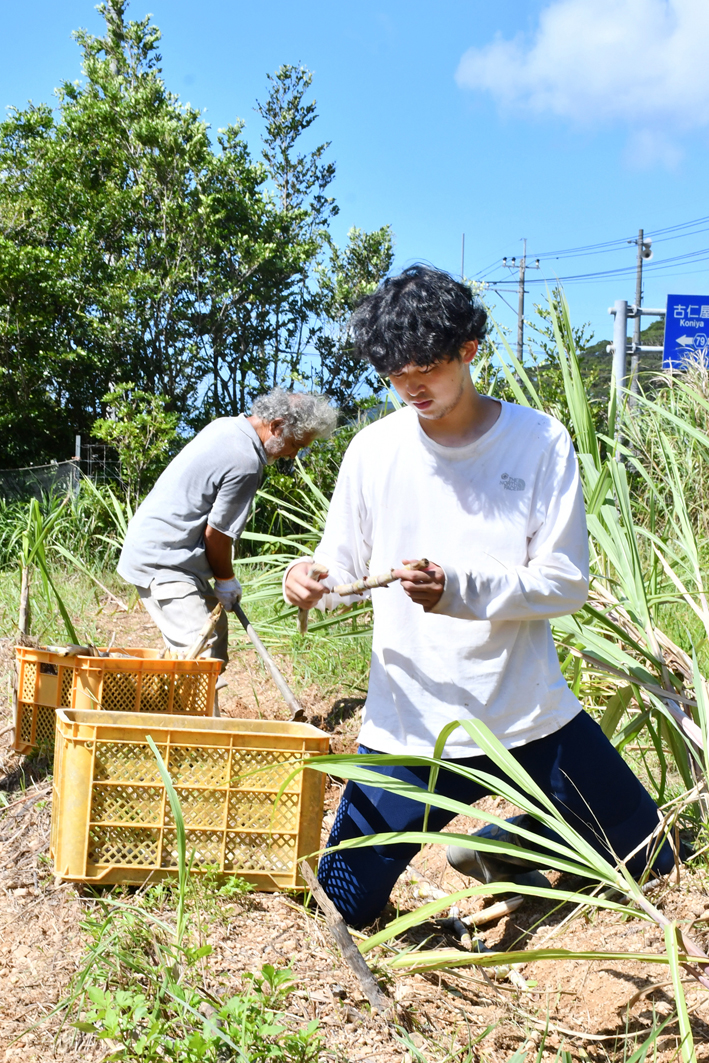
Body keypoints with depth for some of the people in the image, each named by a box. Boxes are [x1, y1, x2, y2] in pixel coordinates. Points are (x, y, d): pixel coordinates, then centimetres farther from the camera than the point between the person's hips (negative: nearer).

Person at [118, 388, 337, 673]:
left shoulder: (225, 425, 8)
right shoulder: (246, 463, -22)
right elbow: (216, 534, -16)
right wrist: (226, 581, 1)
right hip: (163, 561, -11)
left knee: (216, 632, 20)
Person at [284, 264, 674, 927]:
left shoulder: (540, 441, -7)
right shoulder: (375, 449, -1)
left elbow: (567, 581, -11)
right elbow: (343, 568, 5)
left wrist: (461, 588, -27)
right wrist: (311, 582, -20)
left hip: (530, 716, 0)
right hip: (409, 725, 1)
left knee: (647, 860, 10)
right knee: (346, 905, 0)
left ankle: (505, 845, 33)